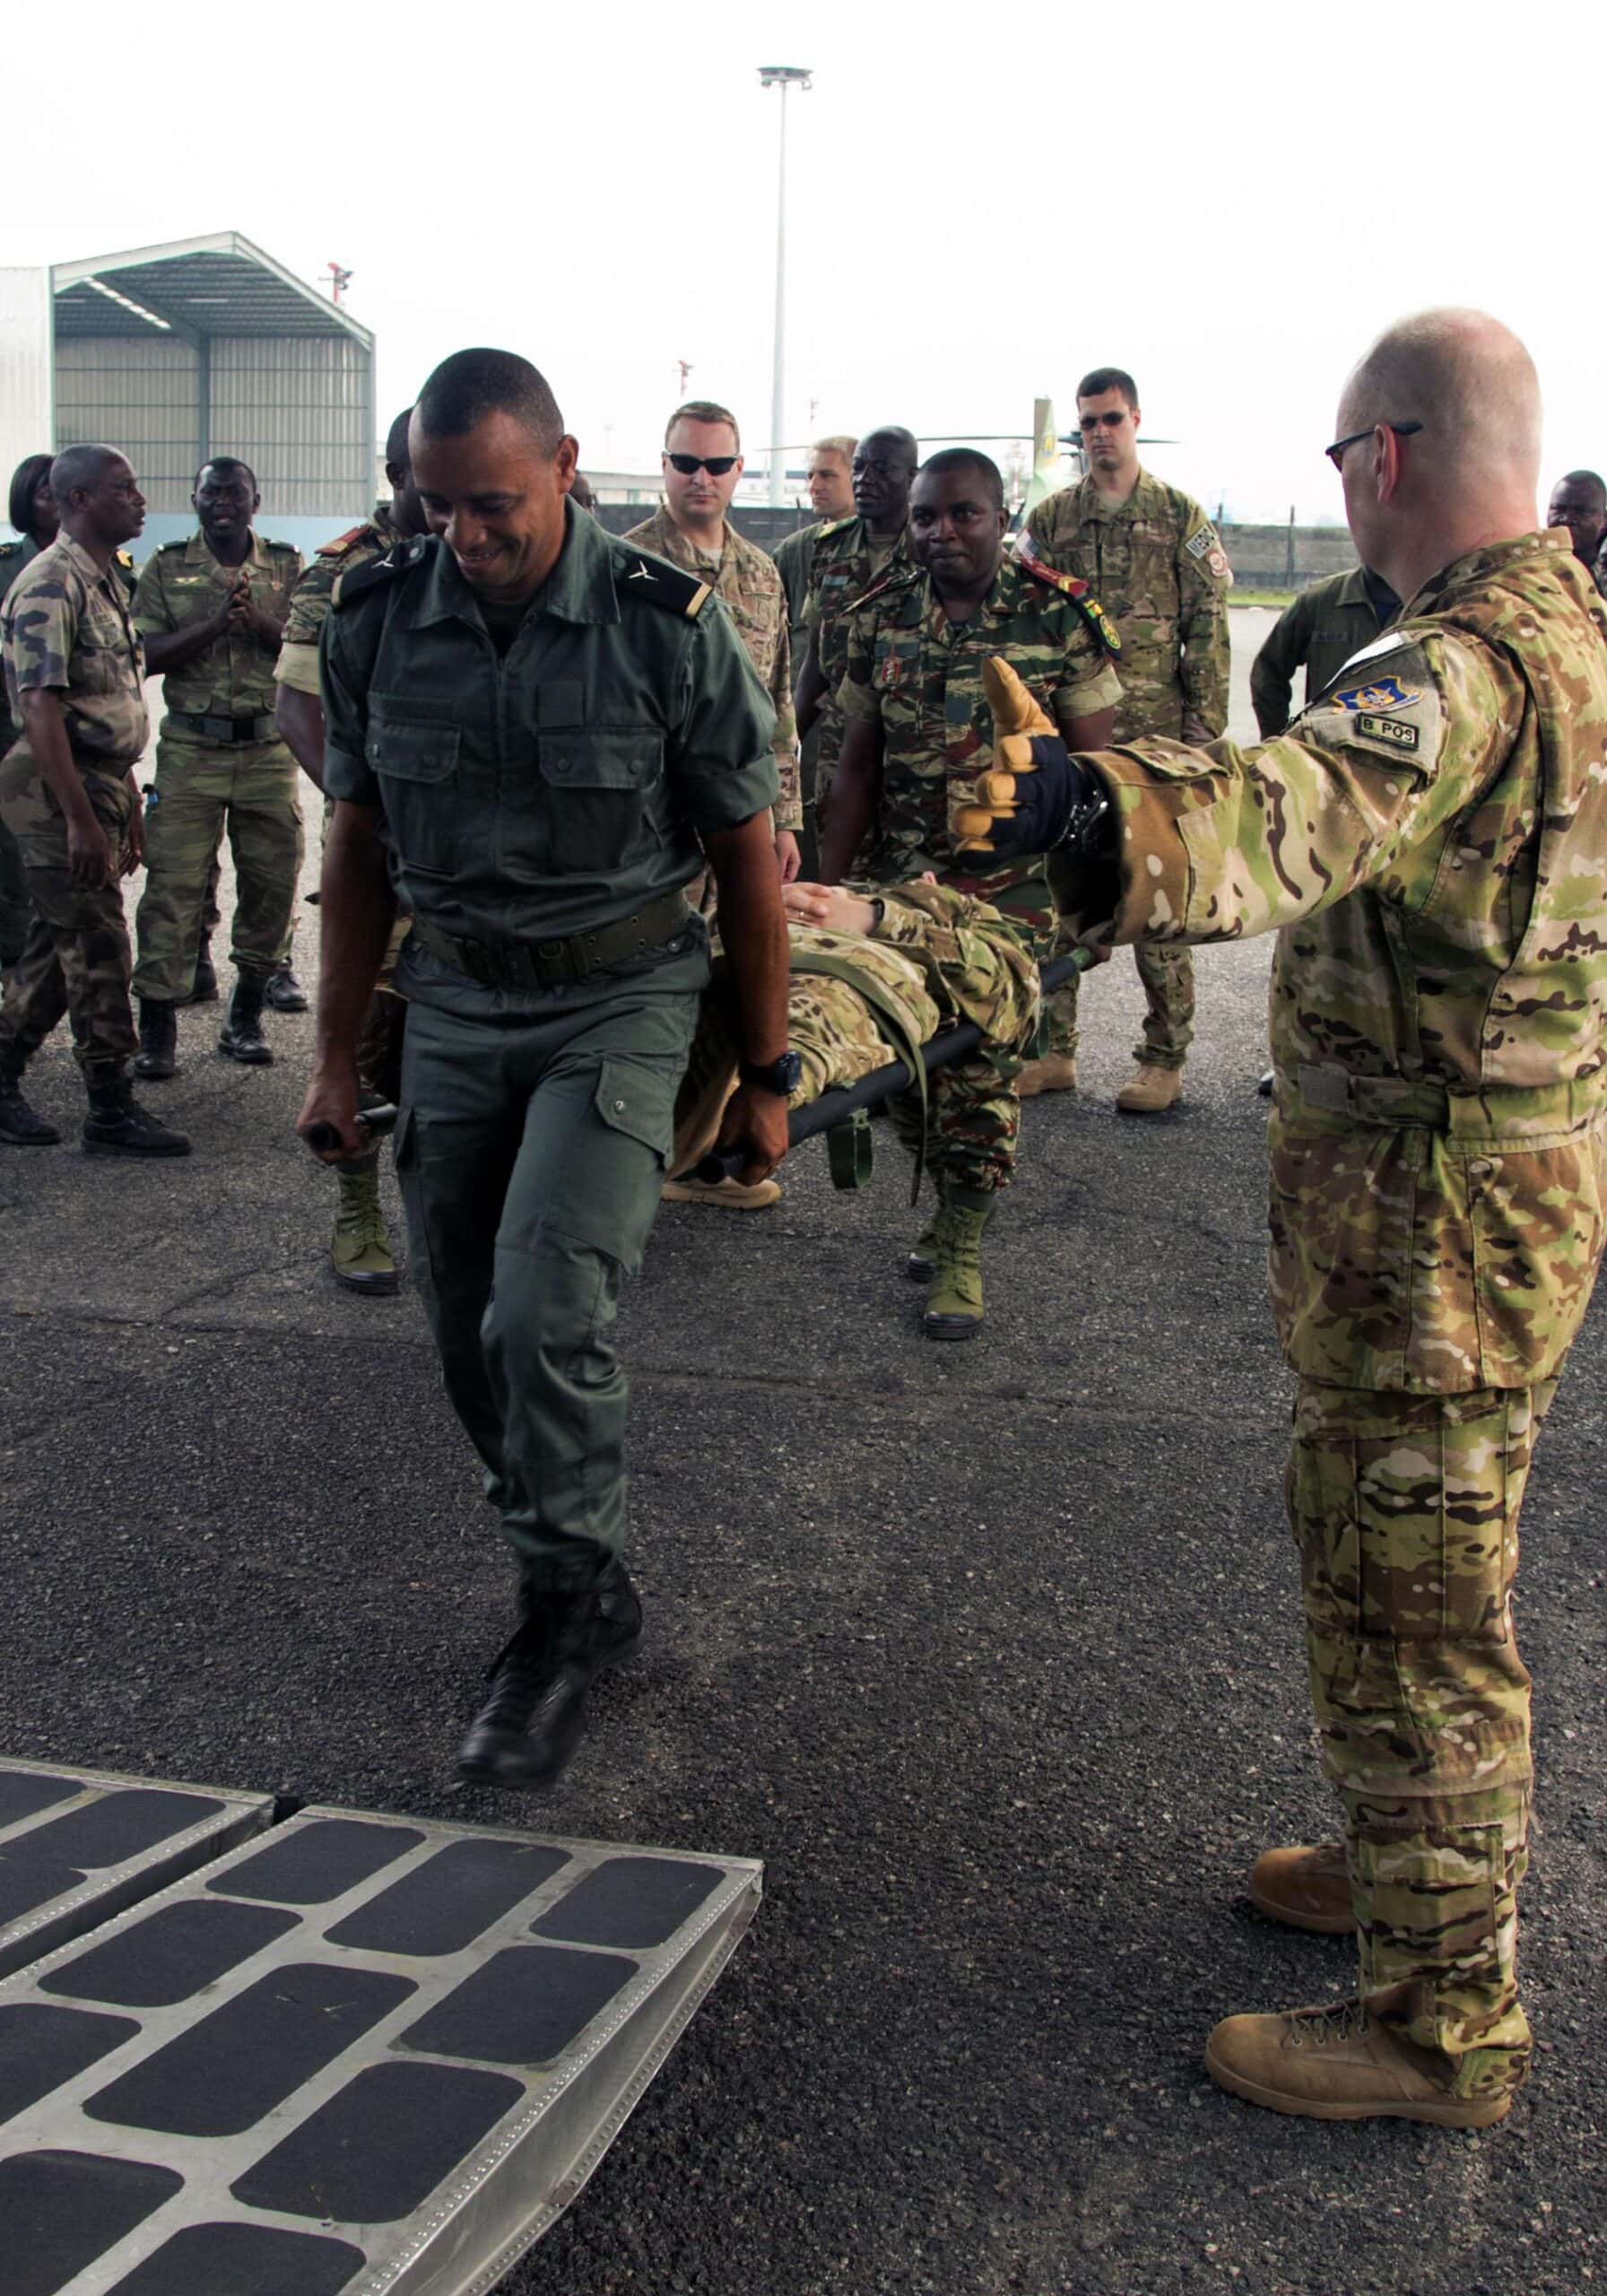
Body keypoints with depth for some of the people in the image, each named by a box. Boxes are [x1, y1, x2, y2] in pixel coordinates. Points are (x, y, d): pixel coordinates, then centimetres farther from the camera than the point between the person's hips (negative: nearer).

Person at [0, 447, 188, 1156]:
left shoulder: (107, 581, 16)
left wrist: (128, 805, 20)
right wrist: (81, 821, -25)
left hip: (100, 781, 9)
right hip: (58, 789, -9)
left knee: (58, 947, 14)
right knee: (97, 949, -4)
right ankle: (111, 1111, 3)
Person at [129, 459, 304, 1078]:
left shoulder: (288, 567, 9)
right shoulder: (166, 568, 7)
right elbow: (147, 654, -4)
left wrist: (261, 621, -17)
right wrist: (215, 623, -16)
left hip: (269, 748, 2)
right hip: (190, 748, -1)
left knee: (273, 880, 3)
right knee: (173, 883, -5)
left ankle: (246, 1015, 18)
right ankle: (157, 1025, 1)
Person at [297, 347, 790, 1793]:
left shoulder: (669, 628, -11)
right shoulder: (377, 624, 0)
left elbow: (749, 858, -3)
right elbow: (359, 850, 10)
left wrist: (766, 1075, 0)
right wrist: (338, 1057, 10)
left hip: (620, 999, -4)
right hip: (454, 1003, 5)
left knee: (547, 1313, -18)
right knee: (469, 1333, 8)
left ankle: (567, 1613, 4)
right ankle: (584, 1585, 30)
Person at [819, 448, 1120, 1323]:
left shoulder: (1059, 619, -6)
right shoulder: (881, 616, 3)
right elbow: (859, 765, 9)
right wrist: (826, 887, 6)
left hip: (1016, 882, -3)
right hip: (902, 880, 3)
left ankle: (962, 1242, 12)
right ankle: (950, 1193, 28)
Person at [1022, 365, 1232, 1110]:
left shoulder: (1181, 516, 4)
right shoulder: (1049, 519, 11)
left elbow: (1208, 628, 1)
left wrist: (1203, 726, -6)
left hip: (1155, 735, -3)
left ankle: (1164, 1058, 7)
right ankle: (1054, 1048, 16)